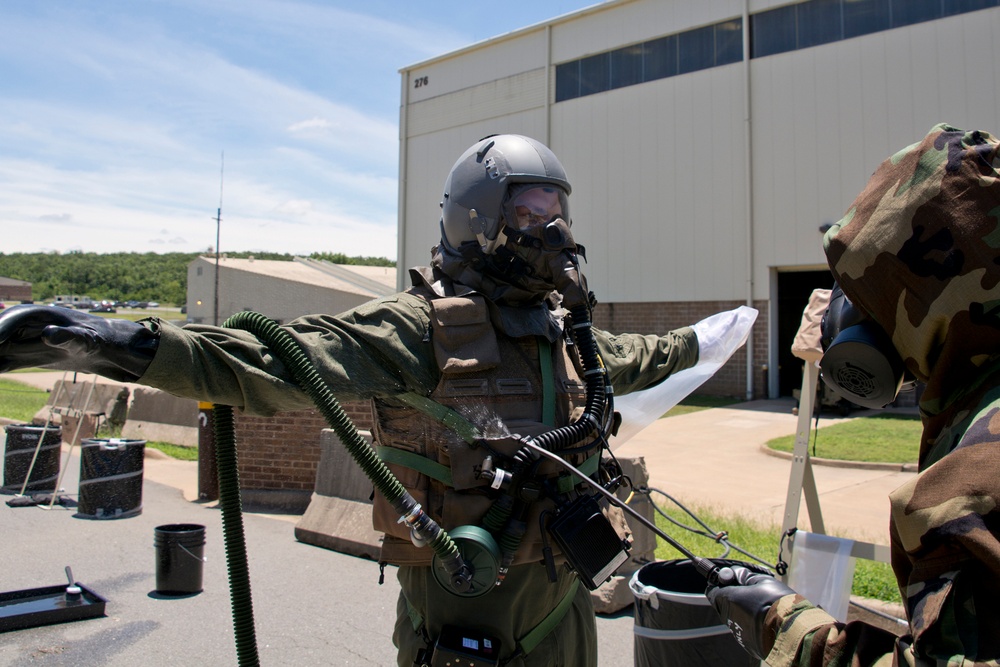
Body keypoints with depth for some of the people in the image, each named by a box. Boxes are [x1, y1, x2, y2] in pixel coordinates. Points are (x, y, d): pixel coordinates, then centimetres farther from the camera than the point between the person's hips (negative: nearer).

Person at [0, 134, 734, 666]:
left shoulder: (565, 328, 5)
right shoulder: (423, 327, -19)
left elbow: (627, 358, 26)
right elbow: (286, 359, -31)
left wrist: (691, 343, 42)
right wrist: (126, 343, -43)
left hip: (564, 607, 7)